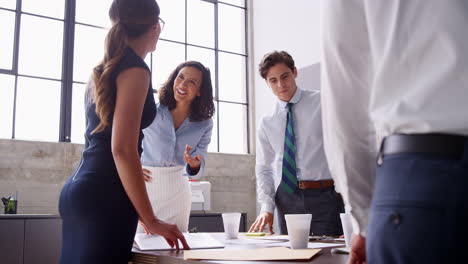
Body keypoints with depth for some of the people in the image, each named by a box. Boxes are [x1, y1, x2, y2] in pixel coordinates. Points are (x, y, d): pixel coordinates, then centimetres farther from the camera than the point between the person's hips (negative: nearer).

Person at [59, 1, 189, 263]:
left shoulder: (103, 70, 17)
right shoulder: (135, 69, -10)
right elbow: (122, 149, -18)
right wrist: (152, 220, -15)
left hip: (79, 187, 9)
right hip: (105, 195, -9)